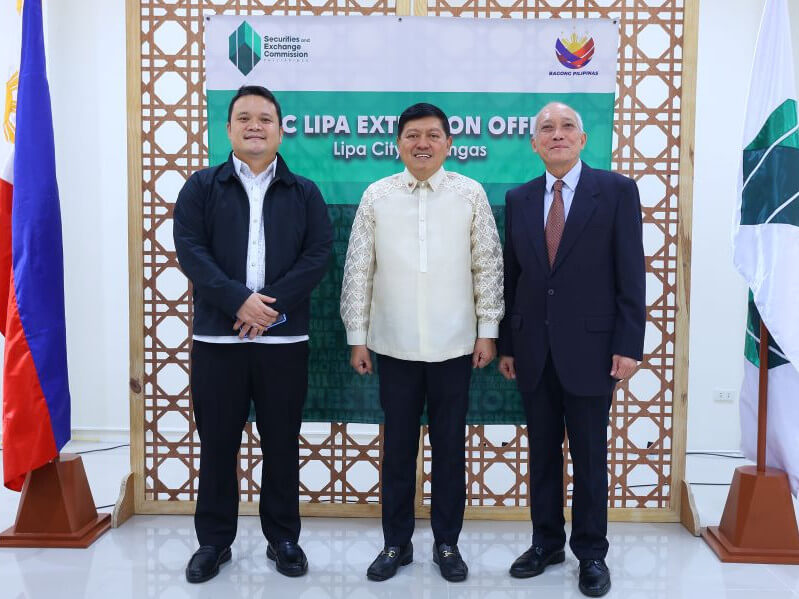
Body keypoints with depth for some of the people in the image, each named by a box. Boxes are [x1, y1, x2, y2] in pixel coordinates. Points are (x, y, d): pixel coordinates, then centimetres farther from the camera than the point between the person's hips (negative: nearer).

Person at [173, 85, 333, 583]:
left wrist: (272, 304, -15)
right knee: (217, 442, 8)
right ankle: (214, 541, 23)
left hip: (285, 337, 1)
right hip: (217, 336, 0)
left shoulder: (304, 192, 9)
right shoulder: (202, 187, 6)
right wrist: (239, 301, -17)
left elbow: (318, 254, -2)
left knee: (282, 443, 9)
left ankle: (283, 538, 24)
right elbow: (190, 251, -5)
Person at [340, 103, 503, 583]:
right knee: (398, 448, 10)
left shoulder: (471, 194, 0)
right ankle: (397, 544, 25)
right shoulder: (376, 196, 2)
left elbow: (488, 266, 2)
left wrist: (488, 330, -1)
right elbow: (358, 271, 3)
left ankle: (447, 543, 25)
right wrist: (357, 337, 1)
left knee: (450, 448, 10)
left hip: (454, 345, 0)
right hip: (395, 346, 1)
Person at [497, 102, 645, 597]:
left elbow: (631, 273, -5)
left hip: (590, 346, -3)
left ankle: (592, 552, 24)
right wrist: (505, 344, 7)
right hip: (534, 348, 3)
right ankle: (546, 543, 29)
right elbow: (512, 275, 8)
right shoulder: (519, 199, 8)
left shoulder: (616, 190, -3)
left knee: (590, 455, 8)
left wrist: (629, 345, -10)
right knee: (542, 452, 13)